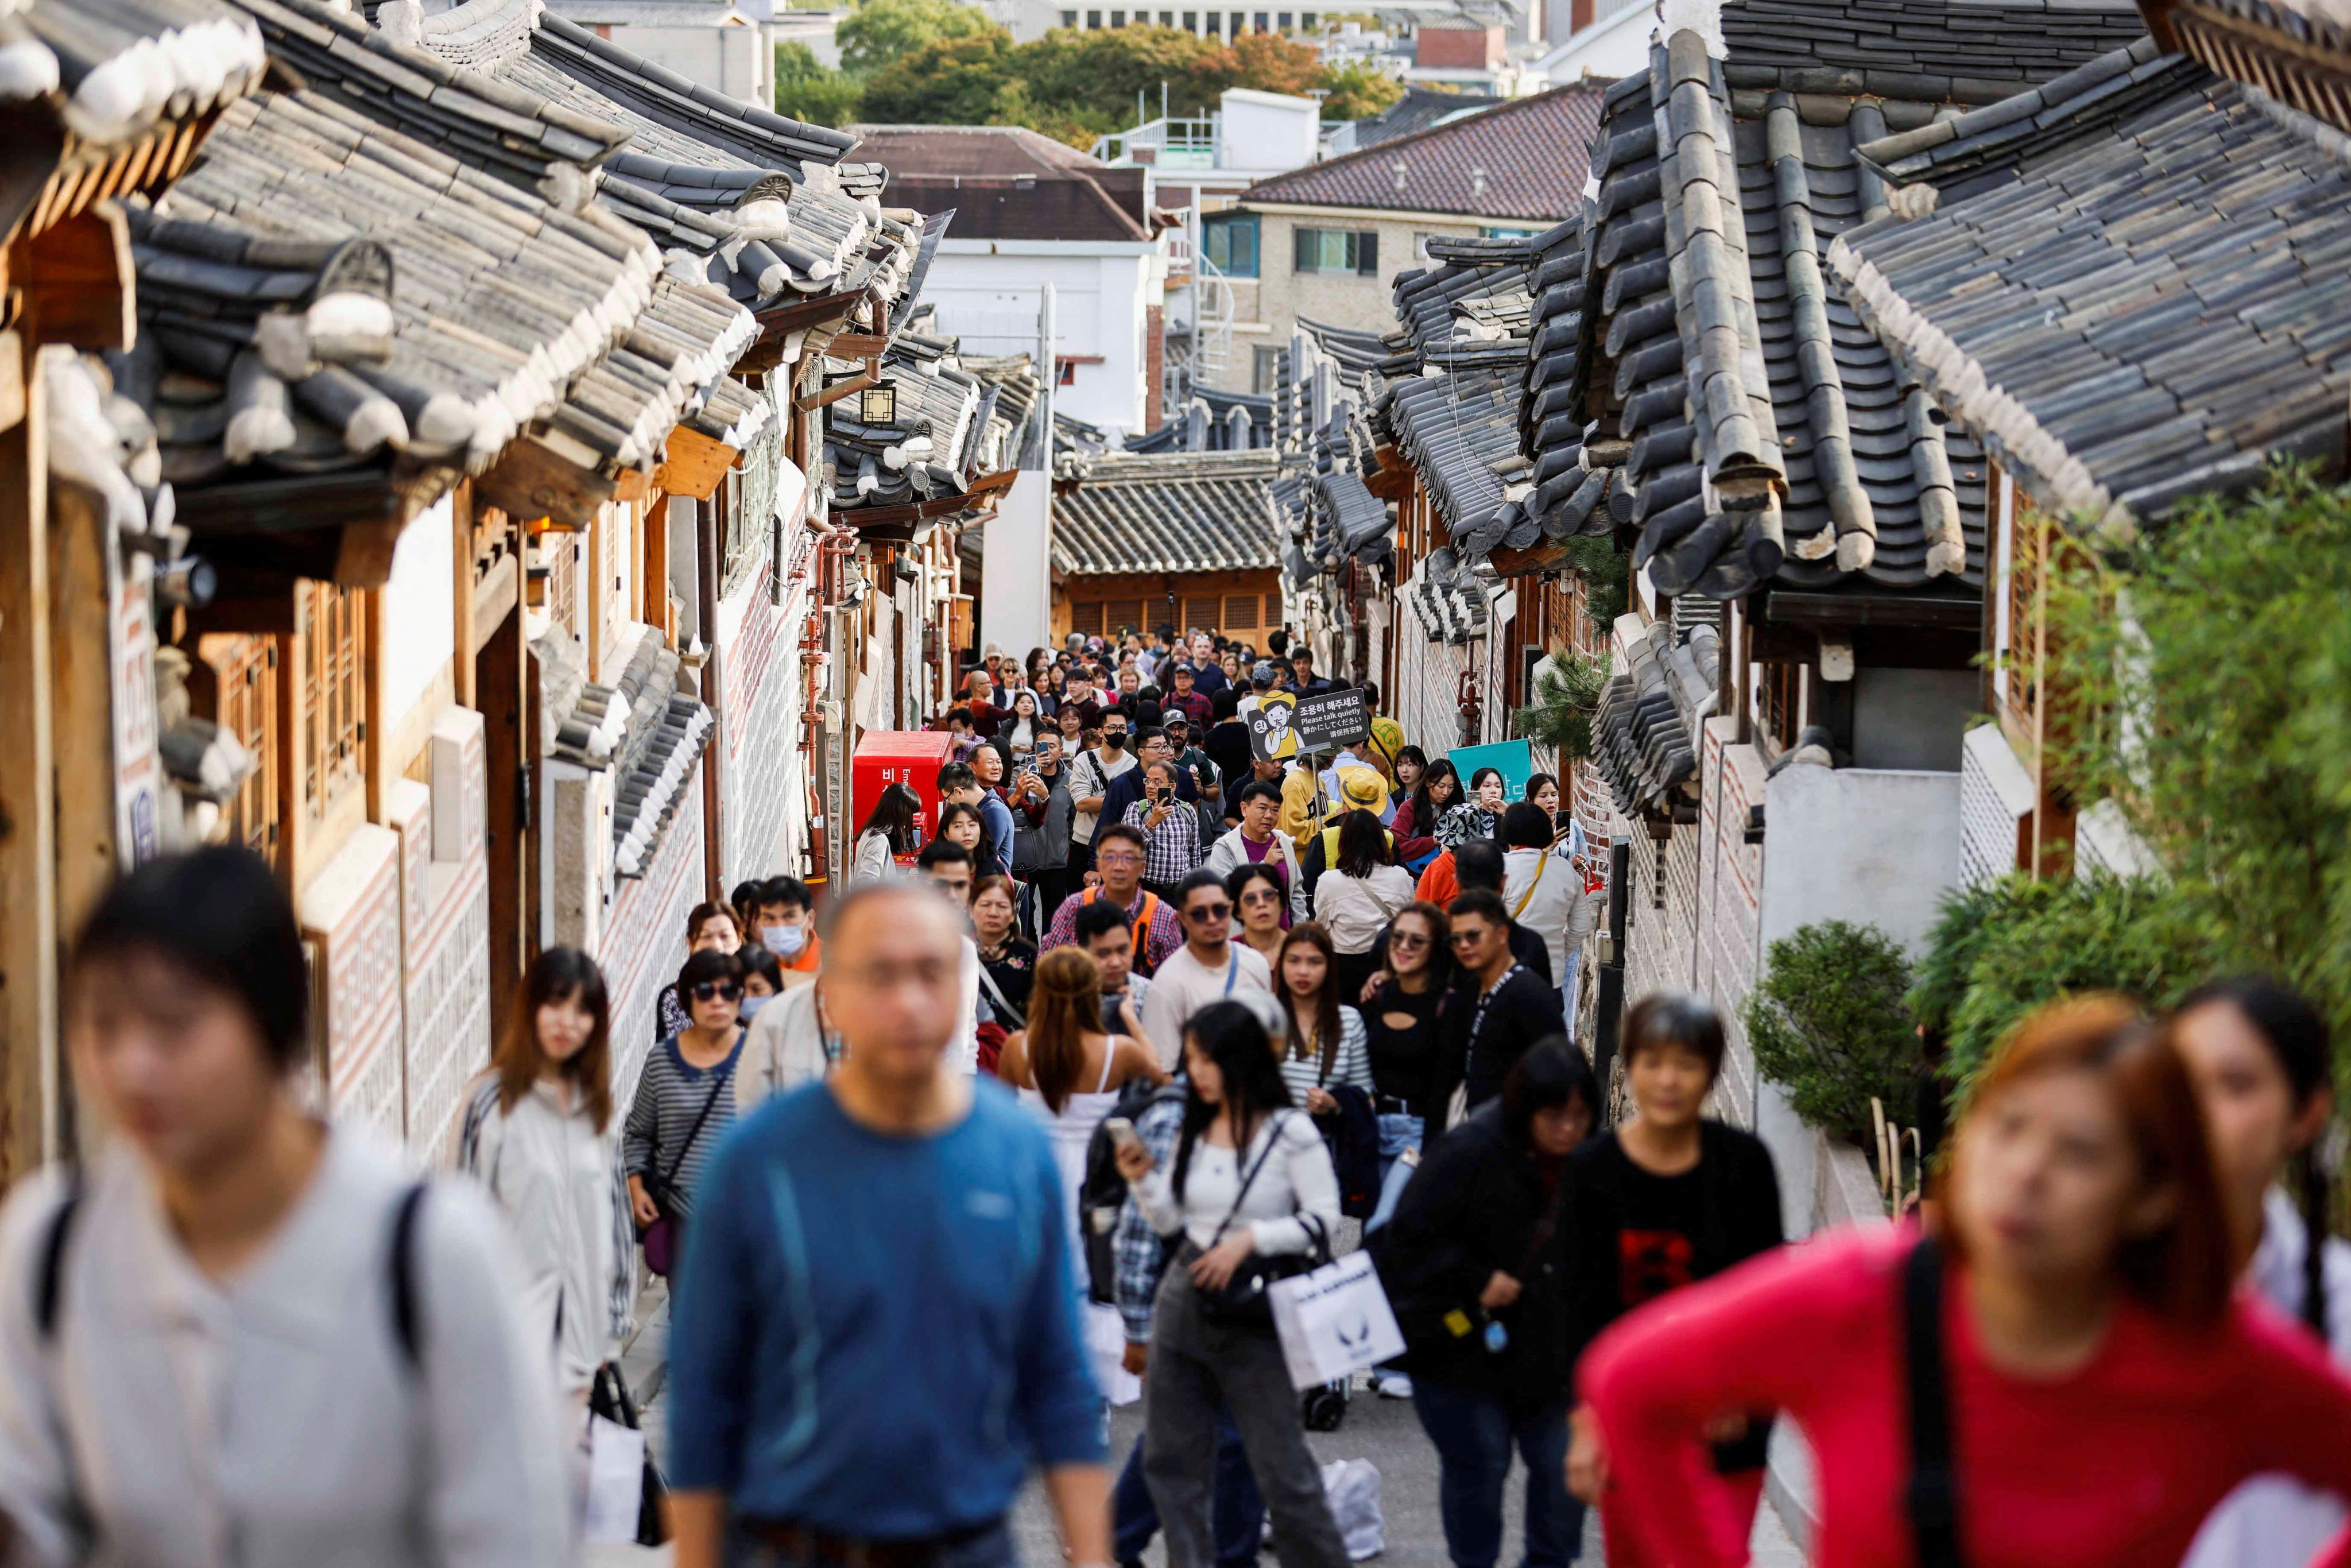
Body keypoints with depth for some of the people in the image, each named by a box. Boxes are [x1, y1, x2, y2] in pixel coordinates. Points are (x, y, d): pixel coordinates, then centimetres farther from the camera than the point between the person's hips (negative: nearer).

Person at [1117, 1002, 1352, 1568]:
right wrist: (1144, 1179, -5)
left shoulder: (1289, 1133, -9)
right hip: (1184, 1301, 6)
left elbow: (1324, 1218, -10)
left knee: (1281, 1466, -3)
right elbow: (1169, 1222, 12)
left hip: (1253, 1313, -6)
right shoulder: (1193, 1130, 6)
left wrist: (1251, 1237, -18)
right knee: (1169, 1458, 9)